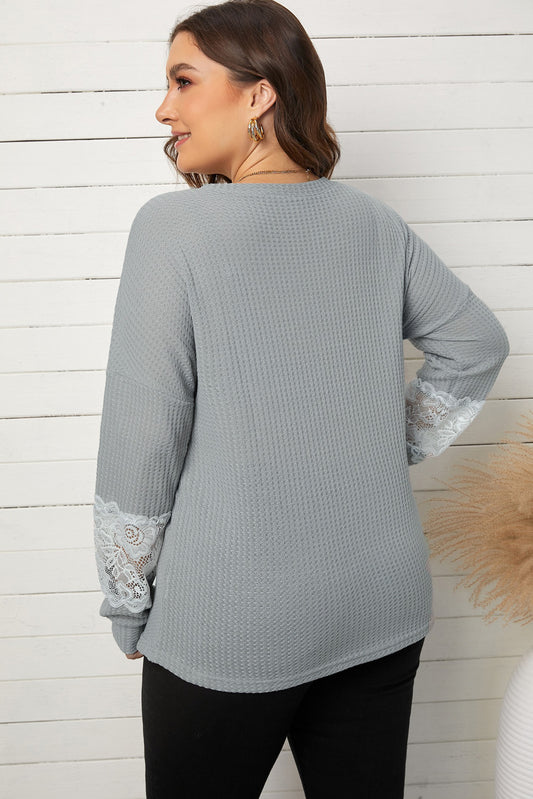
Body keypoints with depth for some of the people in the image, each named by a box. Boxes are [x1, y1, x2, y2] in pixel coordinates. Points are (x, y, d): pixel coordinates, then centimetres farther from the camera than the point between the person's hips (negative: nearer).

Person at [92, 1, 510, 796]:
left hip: (228, 631, -4)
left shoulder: (173, 225, -14)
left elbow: (141, 439, -15)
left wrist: (128, 607, -3)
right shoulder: (375, 222, 1)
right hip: (383, 616, 5)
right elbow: (477, 347, 12)